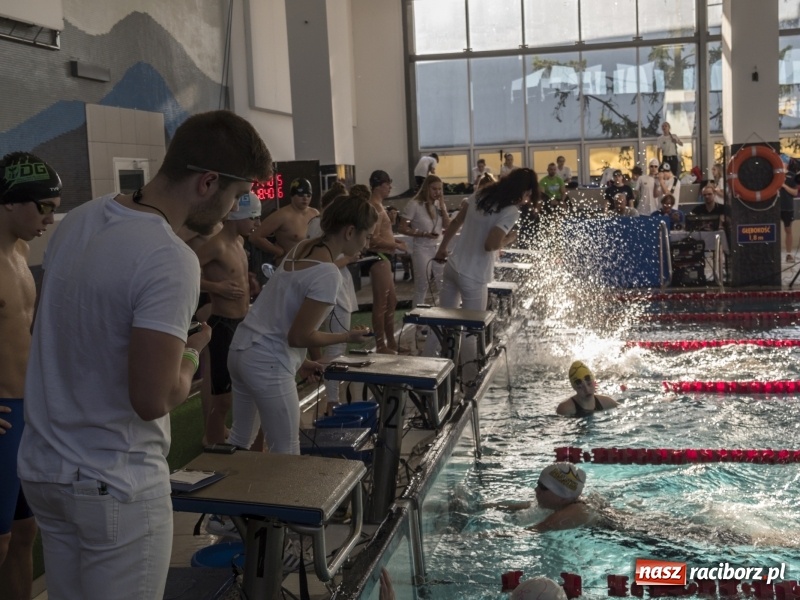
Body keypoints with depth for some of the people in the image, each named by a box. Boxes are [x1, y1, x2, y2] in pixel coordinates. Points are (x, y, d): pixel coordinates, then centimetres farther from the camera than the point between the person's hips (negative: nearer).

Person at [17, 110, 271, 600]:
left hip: (43, 467, 8)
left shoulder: (79, 219, 1)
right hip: (115, 486, -8)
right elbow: (154, 399, -26)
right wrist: (191, 355, -7)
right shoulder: (172, 261, -24)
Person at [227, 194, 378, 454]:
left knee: (240, 438, 22)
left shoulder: (302, 248, 6)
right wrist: (348, 336, -4)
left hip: (242, 348, 9)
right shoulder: (328, 274, -19)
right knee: (286, 452, 4)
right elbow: (299, 336, -18)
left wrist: (298, 361, 16)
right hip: (268, 363, -9)